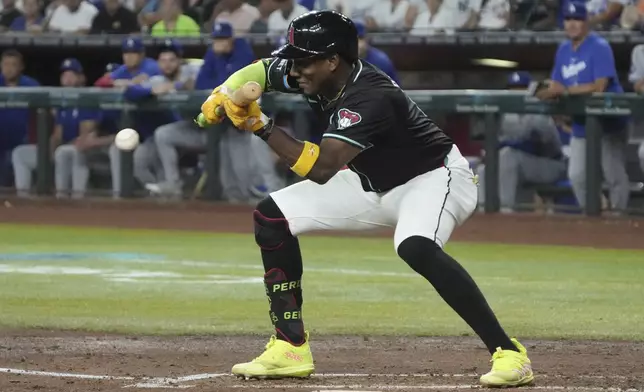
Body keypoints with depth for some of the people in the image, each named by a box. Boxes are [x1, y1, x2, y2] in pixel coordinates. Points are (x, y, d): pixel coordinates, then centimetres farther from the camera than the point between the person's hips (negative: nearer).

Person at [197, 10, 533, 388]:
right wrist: (223, 95, -11)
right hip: (374, 184, 9)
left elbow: (320, 169, -40)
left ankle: (509, 352, -36)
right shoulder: (318, 76, -9)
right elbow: (259, 71, 10)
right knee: (272, 216, 1)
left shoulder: (369, 99, -34)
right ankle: (291, 349, 5)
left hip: (434, 177, -9)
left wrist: (261, 125, -37)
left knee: (415, 246, -41)